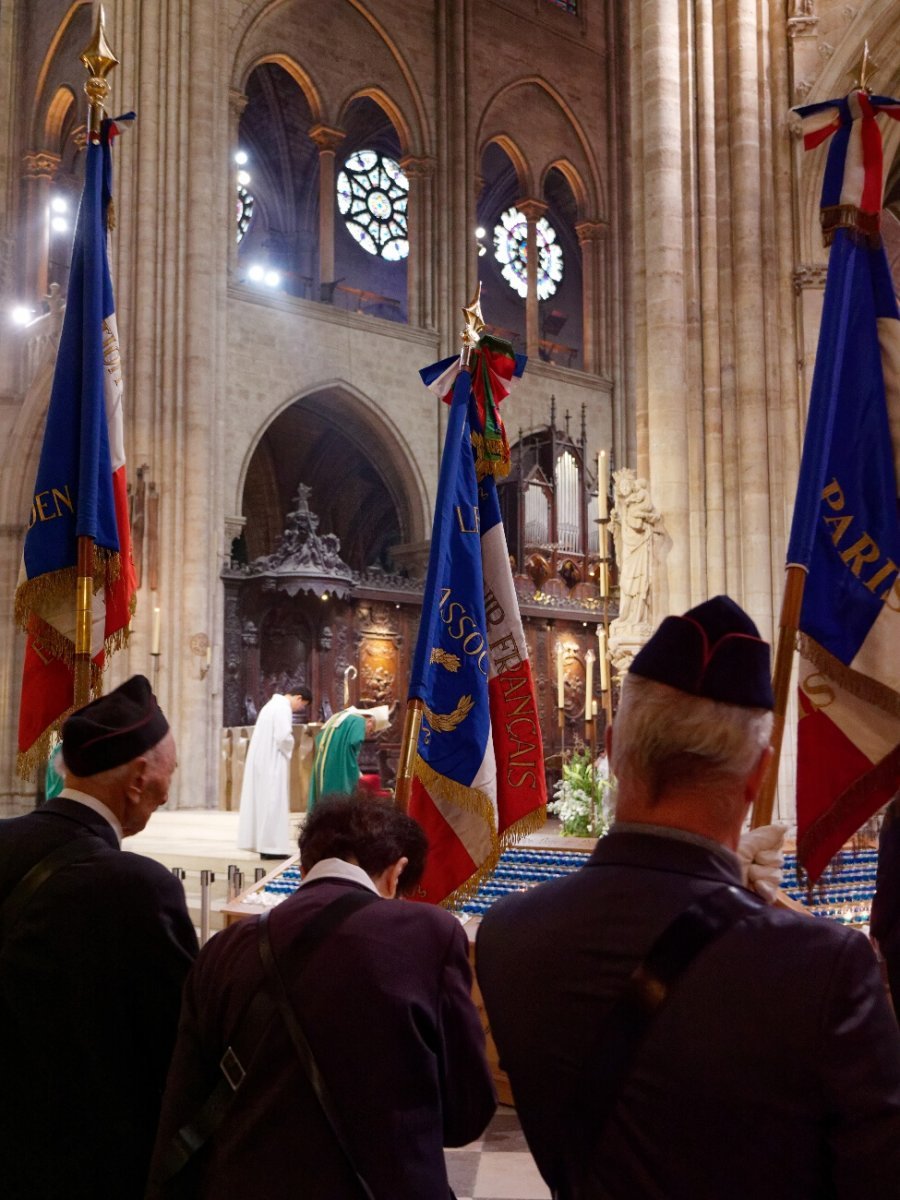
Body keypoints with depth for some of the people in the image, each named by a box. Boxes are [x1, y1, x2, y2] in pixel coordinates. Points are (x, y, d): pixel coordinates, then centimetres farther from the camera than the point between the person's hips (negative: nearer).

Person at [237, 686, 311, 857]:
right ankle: (271, 846, -7)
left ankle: (260, 843, 14)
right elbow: (283, 736, -23)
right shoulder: (283, 708, -14)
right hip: (272, 762, -10)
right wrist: (289, 750, -5)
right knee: (273, 802, -7)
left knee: (263, 801, 11)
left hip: (261, 760, 10)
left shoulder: (273, 704, 18)